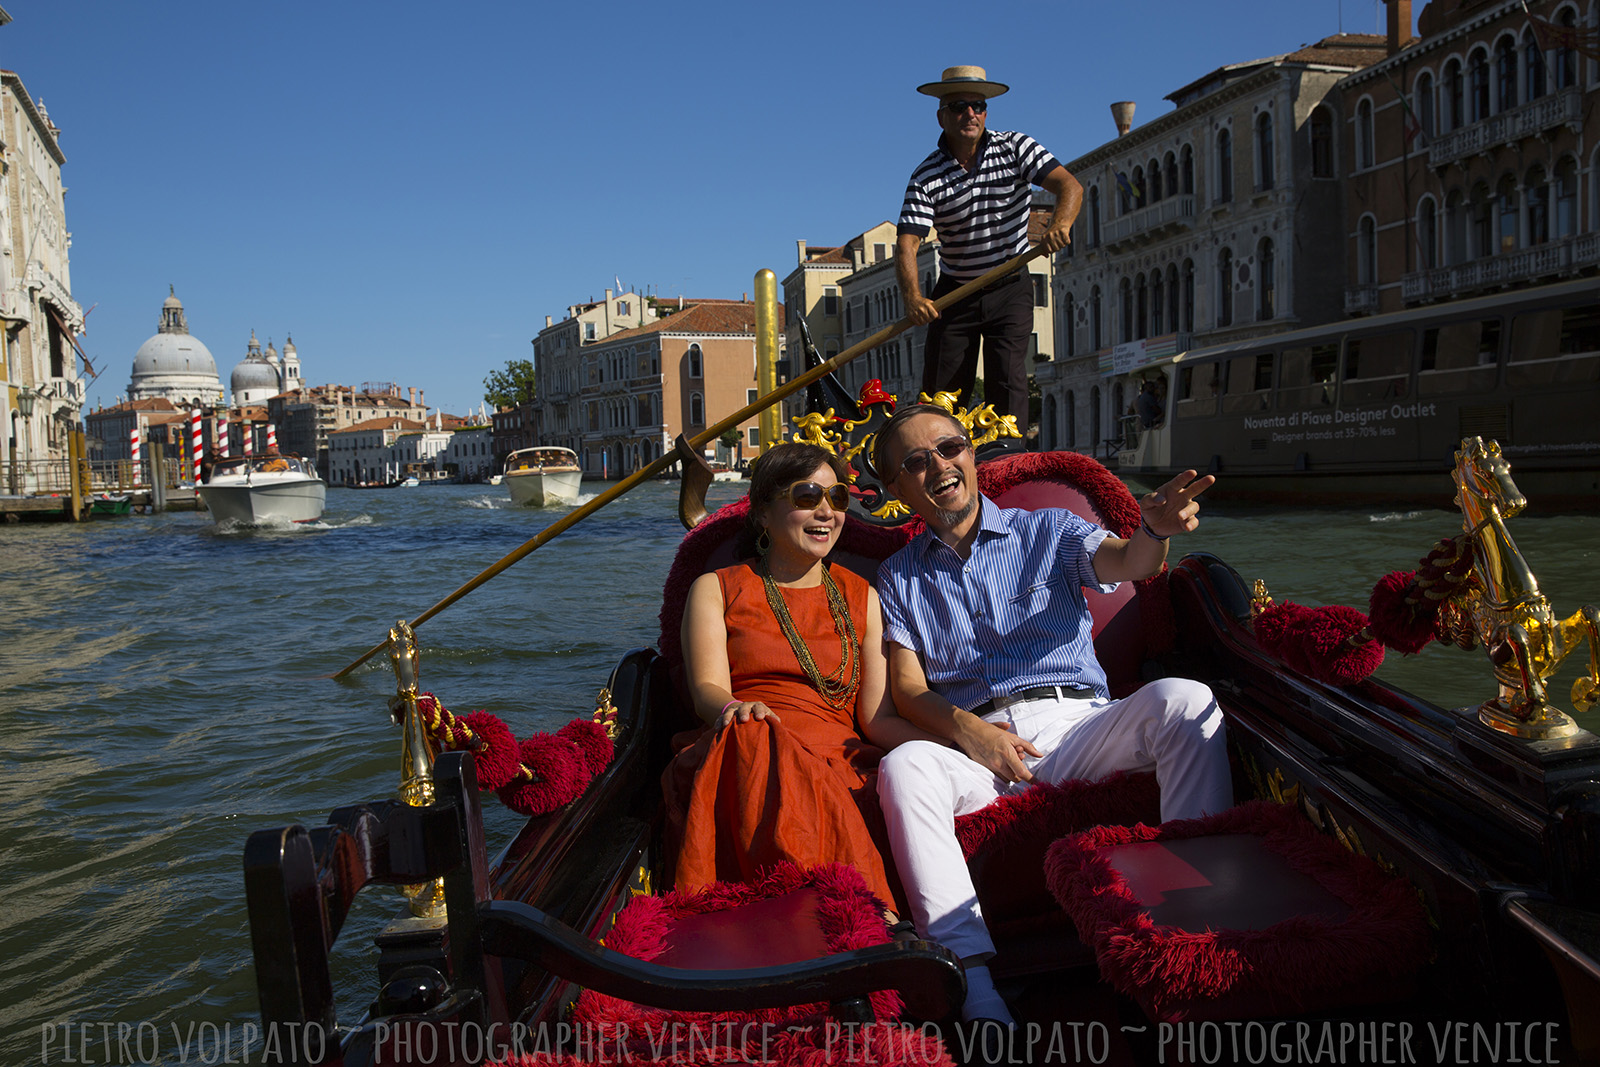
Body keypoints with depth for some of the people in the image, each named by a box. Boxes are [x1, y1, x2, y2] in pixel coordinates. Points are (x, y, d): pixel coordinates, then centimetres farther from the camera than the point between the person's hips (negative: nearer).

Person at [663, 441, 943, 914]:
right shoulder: (716, 589, 17)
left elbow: (877, 718, 11)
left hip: (840, 764, 2)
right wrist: (735, 708, -27)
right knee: (751, 736, -38)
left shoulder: (861, 596, 22)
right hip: (740, 763, -1)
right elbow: (707, 689, -1)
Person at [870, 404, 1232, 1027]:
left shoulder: (1049, 530, 15)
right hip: (976, 740, 0)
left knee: (1182, 699, -28)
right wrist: (969, 732, -13)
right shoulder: (899, 578, 17)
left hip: (1078, 723, 0)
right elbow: (908, 689, 8)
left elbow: (1124, 562, -6)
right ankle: (977, 995, -41)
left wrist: (1155, 530, -32)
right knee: (904, 767, -33)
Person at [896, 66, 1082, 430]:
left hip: (1010, 290, 0)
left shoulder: (1015, 148, -6)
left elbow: (1070, 186, -17)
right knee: (940, 391, 0)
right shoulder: (926, 177, -9)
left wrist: (1060, 222, -40)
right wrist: (912, 296, -38)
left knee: (1008, 378, -13)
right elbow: (906, 243, -19)